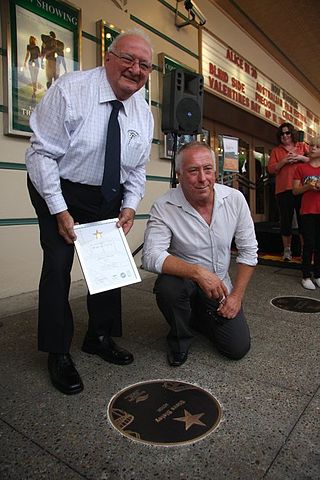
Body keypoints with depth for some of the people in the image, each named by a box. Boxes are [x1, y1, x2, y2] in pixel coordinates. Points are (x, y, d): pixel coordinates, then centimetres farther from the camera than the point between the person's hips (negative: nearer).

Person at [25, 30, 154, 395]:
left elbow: (137, 168, 7)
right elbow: (41, 153, -19)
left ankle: (100, 337, 27)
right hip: (59, 191, -5)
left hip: (110, 196, 5)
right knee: (58, 266, -10)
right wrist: (60, 211, -22)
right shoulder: (70, 91, -19)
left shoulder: (143, 113, -2)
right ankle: (58, 354, 9)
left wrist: (130, 206, -8)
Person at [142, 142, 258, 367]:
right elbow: (151, 256, -28)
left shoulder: (235, 199, -10)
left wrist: (237, 295, -7)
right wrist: (197, 272, -40)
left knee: (238, 347, -7)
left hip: (221, 287, 3)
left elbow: (249, 251, -3)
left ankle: (201, 319, 26)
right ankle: (180, 336, -1)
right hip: (185, 282, -2)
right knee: (167, 286, -36)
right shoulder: (164, 207, -19)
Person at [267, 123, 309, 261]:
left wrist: (301, 158, -7)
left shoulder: (302, 146, 13)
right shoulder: (276, 151, 13)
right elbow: (270, 169, 2)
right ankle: (287, 249, 14)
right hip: (283, 190, 0)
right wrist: (284, 161, -10)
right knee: (286, 220, 4)